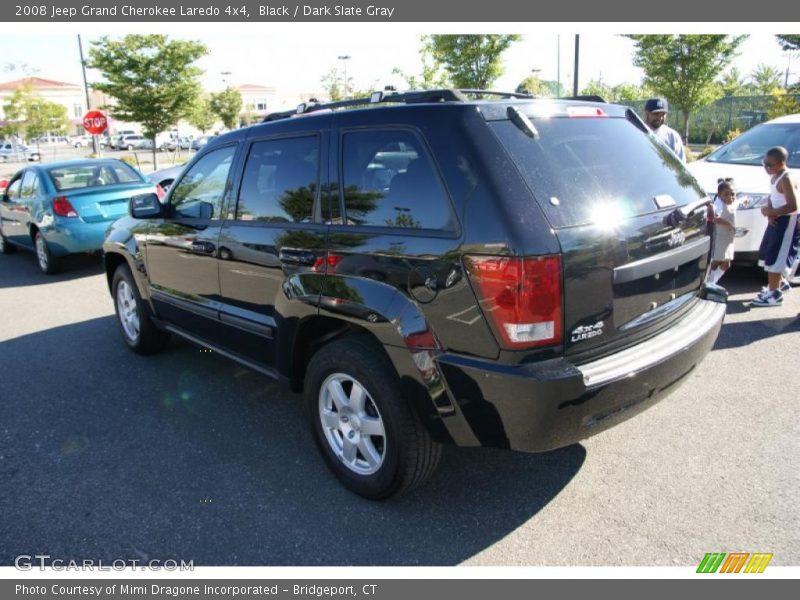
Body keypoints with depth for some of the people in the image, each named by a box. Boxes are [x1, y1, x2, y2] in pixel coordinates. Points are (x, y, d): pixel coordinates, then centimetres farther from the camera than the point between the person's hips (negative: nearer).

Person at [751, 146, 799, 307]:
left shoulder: (786, 179, -20)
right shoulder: (774, 176, 7)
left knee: (775, 257, -9)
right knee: (770, 255, 18)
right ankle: (779, 284, 35)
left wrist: (771, 212, -19)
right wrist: (770, 213, -3)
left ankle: (774, 294, -3)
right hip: (777, 219, 10)